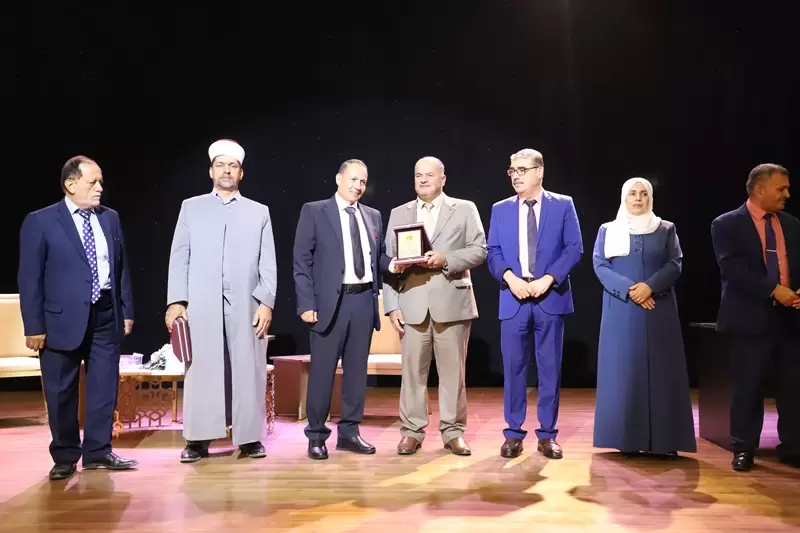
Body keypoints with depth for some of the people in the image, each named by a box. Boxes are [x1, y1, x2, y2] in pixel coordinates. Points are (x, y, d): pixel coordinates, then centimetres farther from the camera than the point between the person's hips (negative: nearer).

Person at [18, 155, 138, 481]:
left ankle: (98, 452, 20)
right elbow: (29, 278, -6)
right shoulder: (40, 222, -4)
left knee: (105, 387, 8)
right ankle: (65, 457, 20)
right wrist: (34, 325, -10)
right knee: (61, 393, 6)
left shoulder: (110, 218, 9)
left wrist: (127, 311, 9)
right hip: (63, 319, -4)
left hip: (106, 315, 4)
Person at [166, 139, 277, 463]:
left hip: (247, 306, 0)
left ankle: (249, 437, 9)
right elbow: (179, 258, 7)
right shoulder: (191, 207, 14)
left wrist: (266, 303, -4)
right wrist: (175, 301, -3)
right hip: (201, 305, 0)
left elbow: (268, 263, 7)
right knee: (201, 371, 0)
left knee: (248, 372, 1)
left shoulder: (259, 212, 14)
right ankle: (198, 440, 6)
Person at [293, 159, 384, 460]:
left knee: (357, 368, 9)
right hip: (330, 301, -4)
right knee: (322, 370, 1)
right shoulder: (314, 212, 0)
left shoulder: (373, 216, 13)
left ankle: (349, 432, 20)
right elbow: (302, 261, -4)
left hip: (364, 300, 5)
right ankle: (316, 435, 12)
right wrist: (307, 303, -11)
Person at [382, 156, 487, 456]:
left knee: (453, 370, 3)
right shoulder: (399, 214, 13)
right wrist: (392, 306, 0)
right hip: (412, 303, 2)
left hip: (452, 301, -1)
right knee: (412, 370, 3)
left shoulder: (465, 209, 8)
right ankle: (412, 431, 13)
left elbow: (479, 250, 1)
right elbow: (389, 262, 9)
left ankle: (453, 431, 13)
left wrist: (446, 258, -15)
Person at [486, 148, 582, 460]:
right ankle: (514, 434, 14)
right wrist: (510, 277, -14)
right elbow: (493, 253, 5)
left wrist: (547, 279, -14)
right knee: (513, 367, 4)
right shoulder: (500, 210, 10)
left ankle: (547, 435, 14)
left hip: (551, 297, -1)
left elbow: (574, 248, -2)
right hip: (513, 298, 2)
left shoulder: (563, 205, 5)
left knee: (550, 368, 4)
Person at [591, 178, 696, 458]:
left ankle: (663, 439, 1)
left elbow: (675, 264, 1)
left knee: (661, 370, -2)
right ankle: (628, 439, 2)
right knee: (624, 371, -2)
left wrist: (650, 286, -16)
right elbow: (600, 265, 0)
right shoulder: (608, 230, 10)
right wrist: (629, 290, -14)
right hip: (621, 311, 0)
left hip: (659, 310, 1)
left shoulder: (666, 229, 10)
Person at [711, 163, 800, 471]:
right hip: (752, 318, -4)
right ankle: (744, 448, 14)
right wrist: (773, 290, -20)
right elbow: (733, 268, -15)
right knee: (748, 387, 2)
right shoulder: (727, 225, -3)